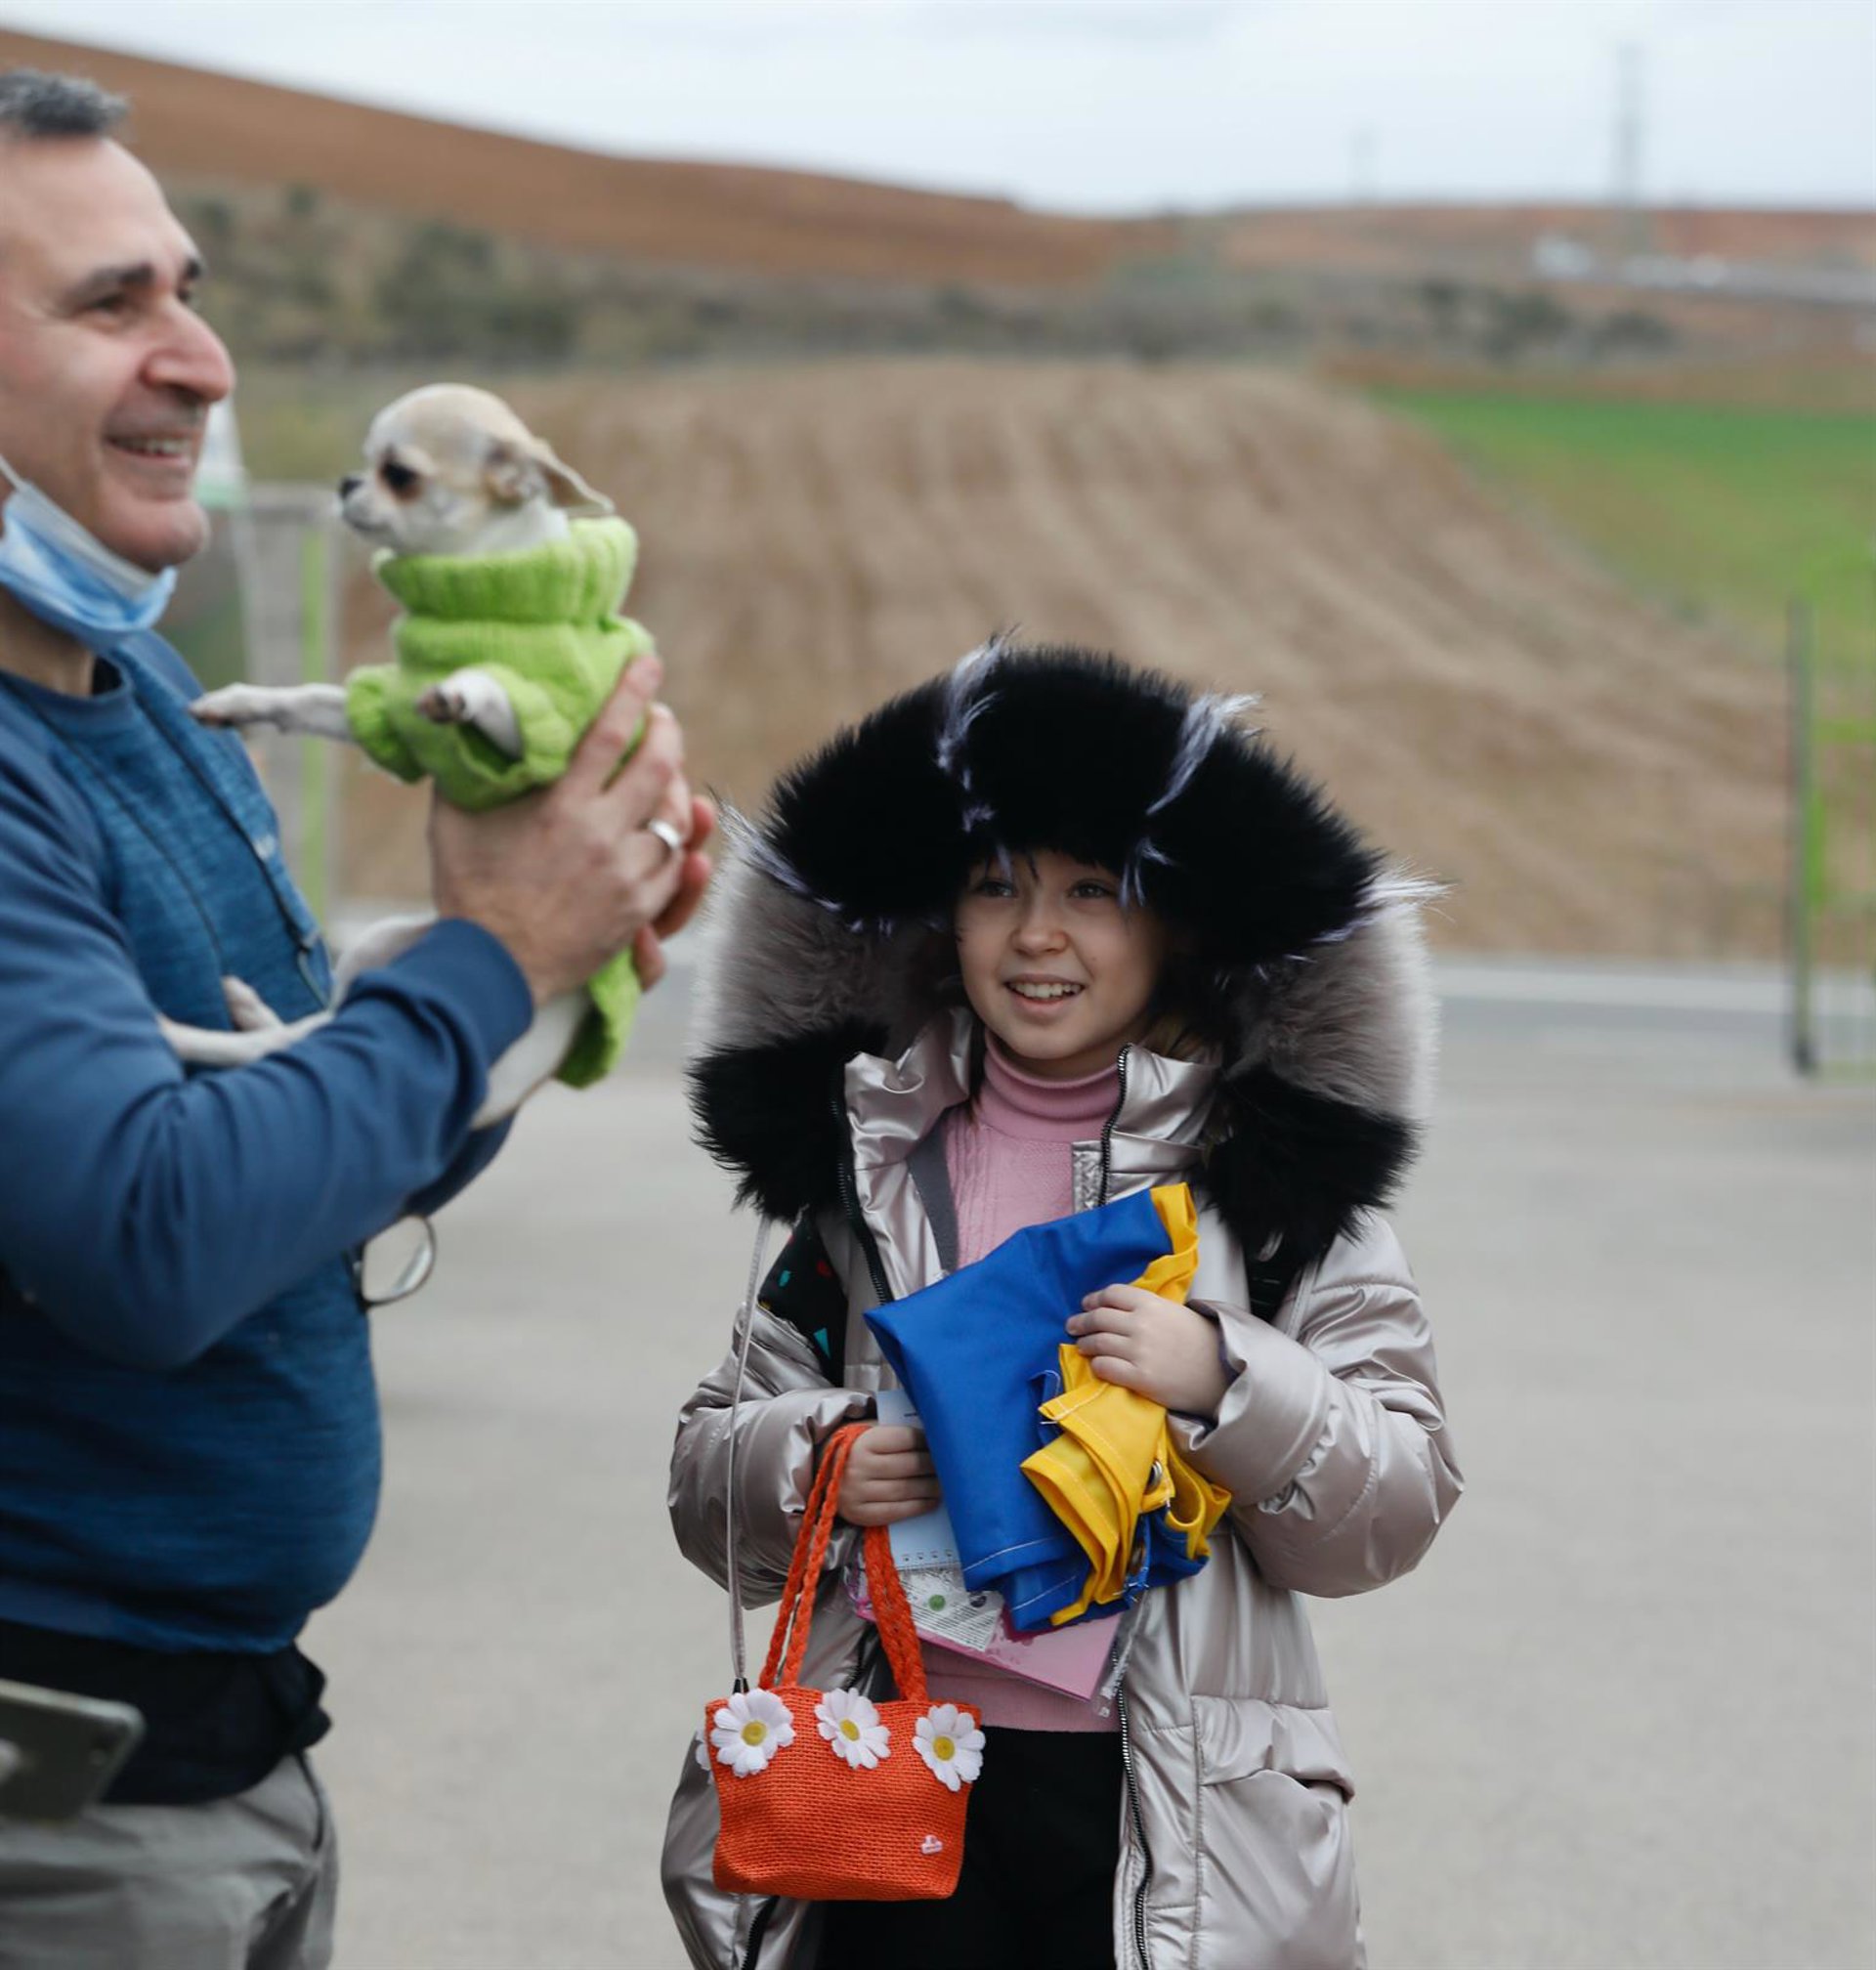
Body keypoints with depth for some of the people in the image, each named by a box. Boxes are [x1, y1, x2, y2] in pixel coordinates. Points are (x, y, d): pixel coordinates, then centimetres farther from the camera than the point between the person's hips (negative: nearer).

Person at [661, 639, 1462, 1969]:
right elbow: (710, 1472, 12)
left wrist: (1224, 1379, -18)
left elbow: (1396, 1513, -2)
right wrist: (807, 1468, -9)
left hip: (1162, 1811, -1)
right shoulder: (859, 1156, 8)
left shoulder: (1275, 1165, 1)